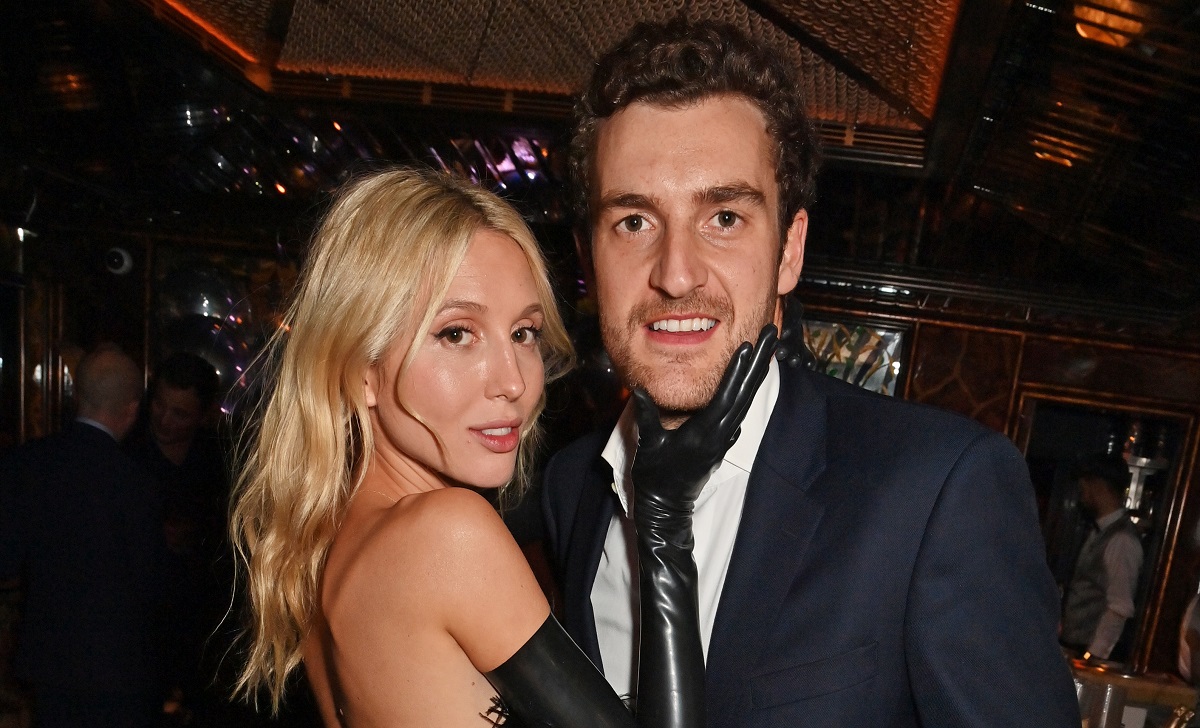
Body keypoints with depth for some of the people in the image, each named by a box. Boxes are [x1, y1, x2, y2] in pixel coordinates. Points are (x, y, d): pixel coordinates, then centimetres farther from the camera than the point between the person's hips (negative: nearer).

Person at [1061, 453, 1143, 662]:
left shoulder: (1122, 540, -17)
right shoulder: (1099, 532, 9)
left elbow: (1119, 609, -20)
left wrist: (1093, 656, -20)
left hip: (1092, 653, -8)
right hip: (1073, 646, 8)